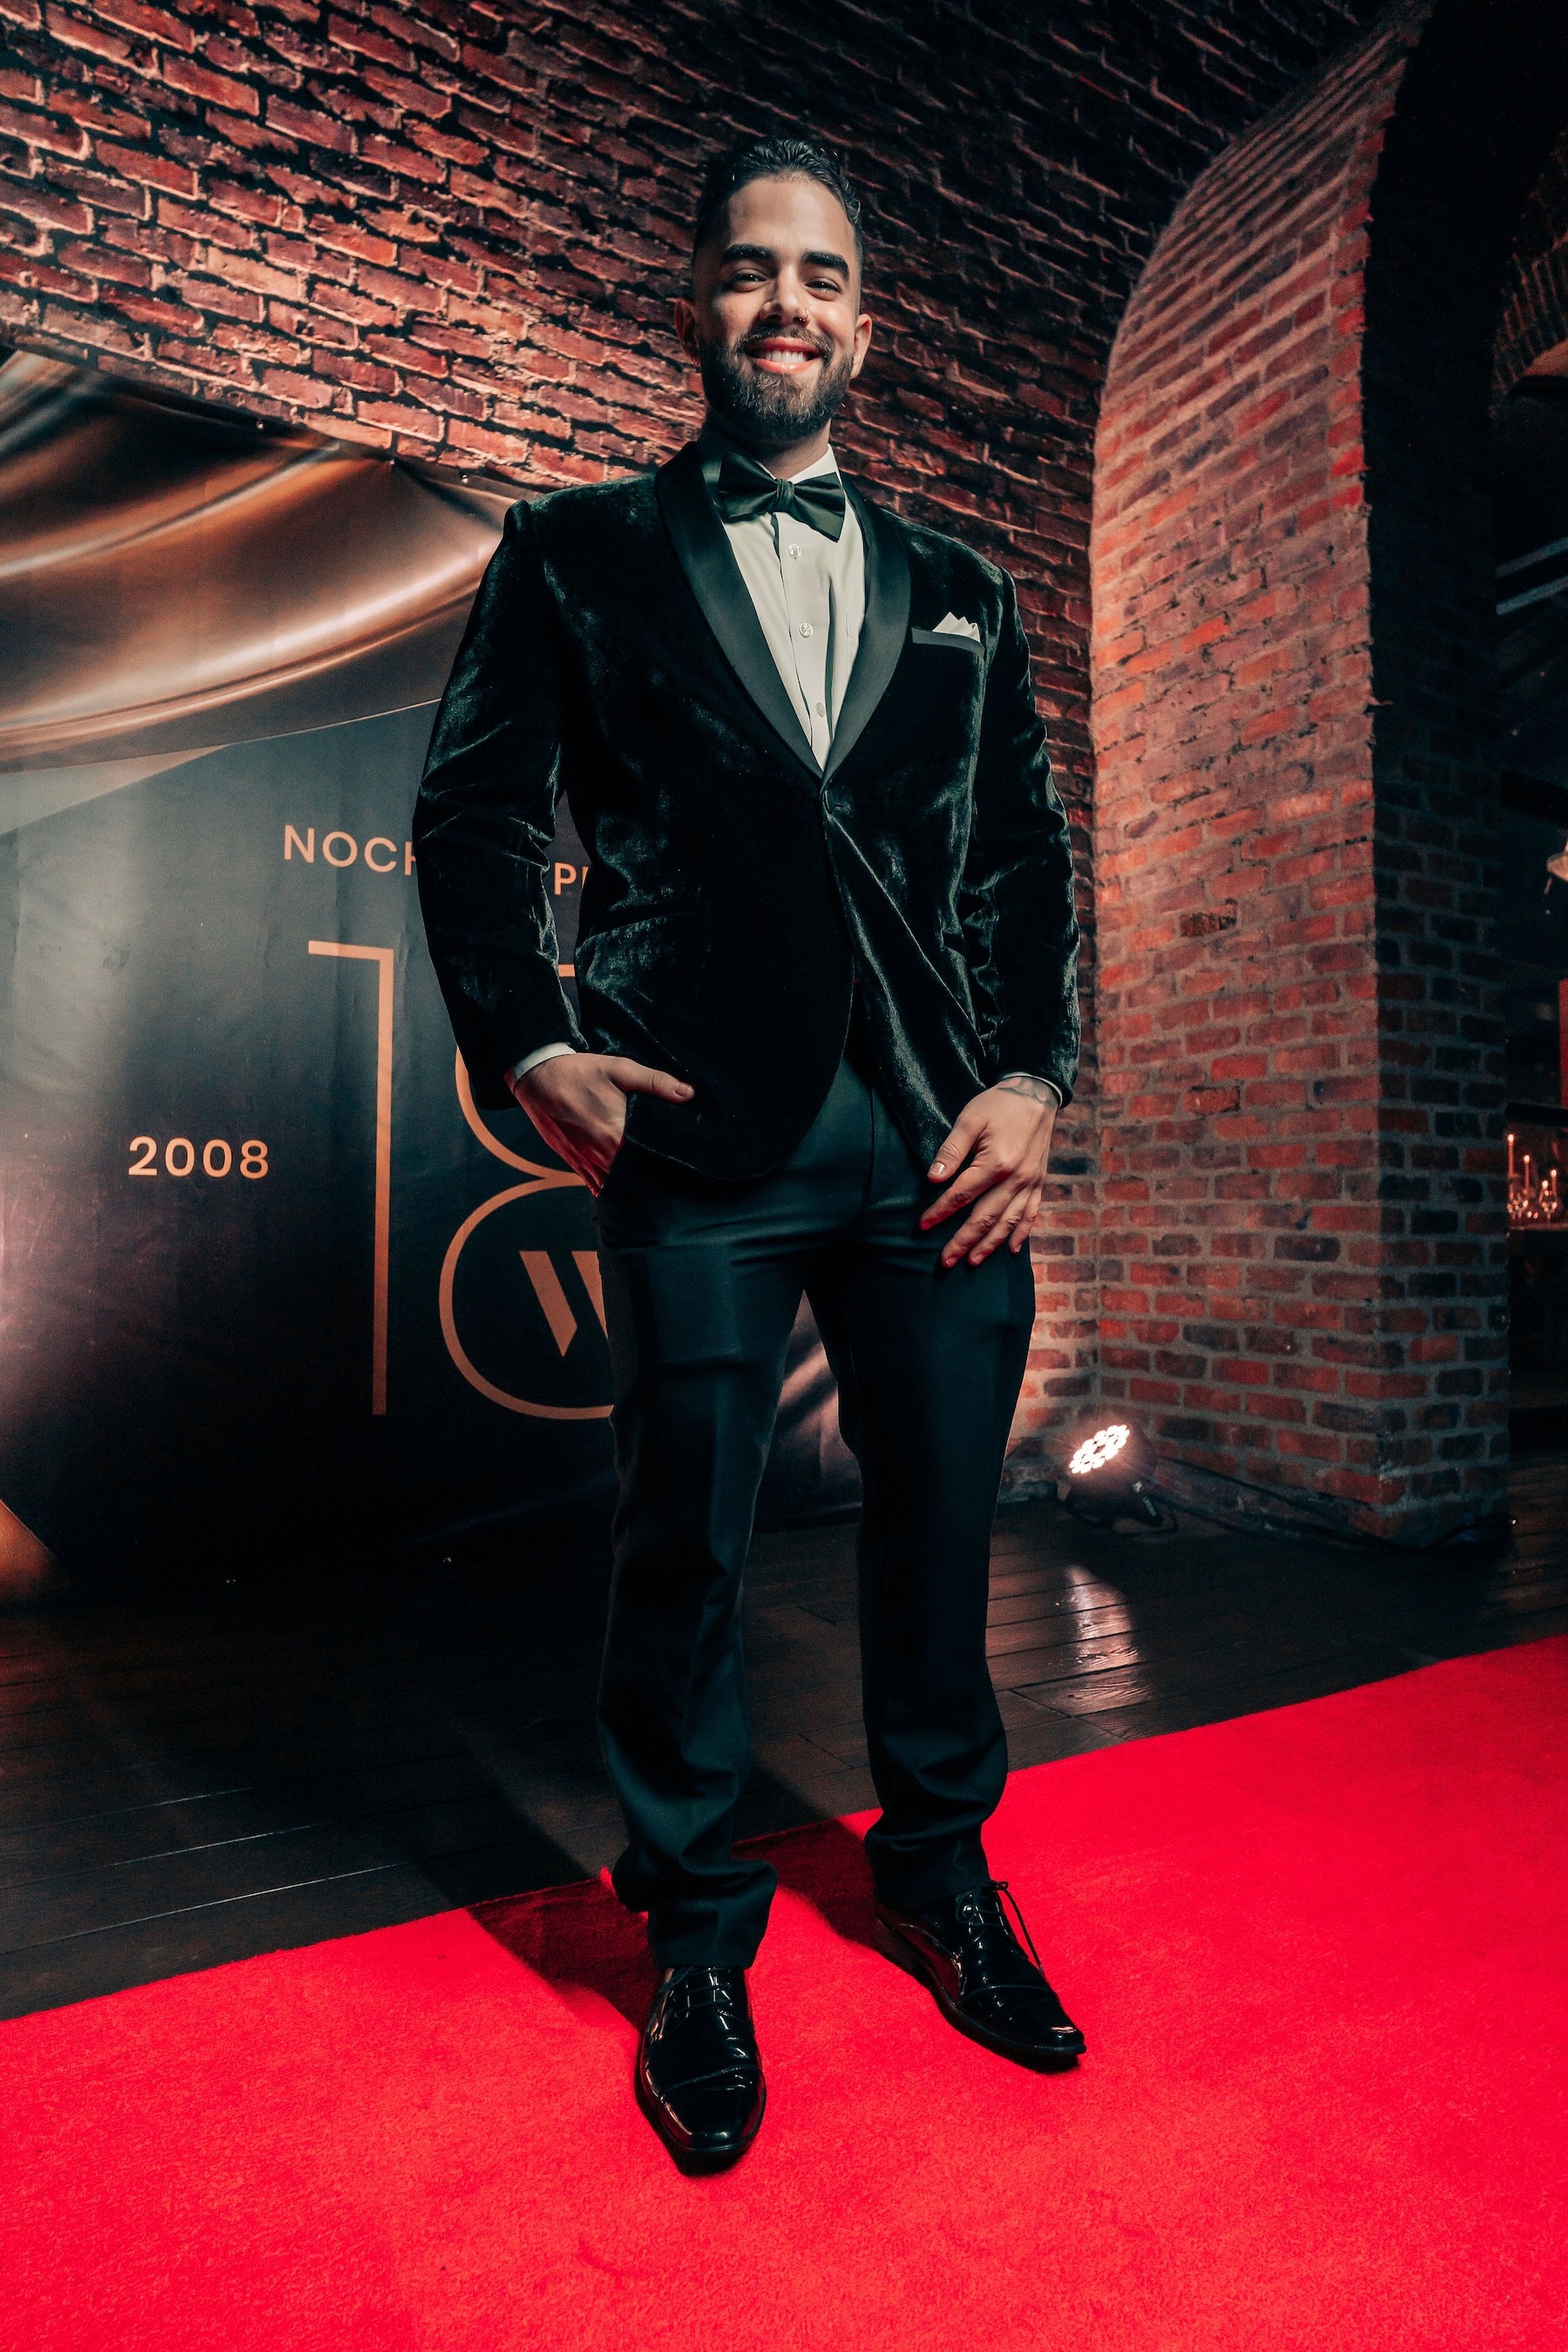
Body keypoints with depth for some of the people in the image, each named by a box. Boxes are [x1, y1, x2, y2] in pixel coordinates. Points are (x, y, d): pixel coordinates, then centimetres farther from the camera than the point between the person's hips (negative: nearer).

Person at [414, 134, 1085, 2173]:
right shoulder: (578, 552, 13)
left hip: (938, 1135, 3)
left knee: (941, 1528, 10)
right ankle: (699, 1943, 27)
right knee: (685, 1547, 3)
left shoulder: (958, 592, 20)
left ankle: (944, 1876, 34)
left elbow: (1029, 854, 14)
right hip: (702, 1133, -2)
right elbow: (475, 812, 6)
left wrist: (1035, 1078, 1)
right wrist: (528, 1045, -8)